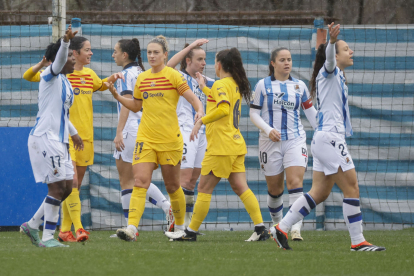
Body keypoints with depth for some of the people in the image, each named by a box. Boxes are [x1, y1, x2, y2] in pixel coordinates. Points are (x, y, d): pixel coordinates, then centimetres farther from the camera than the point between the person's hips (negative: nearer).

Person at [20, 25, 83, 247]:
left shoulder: (66, 83, 17)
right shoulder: (50, 76, -8)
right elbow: (59, 60, -31)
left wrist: (73, 133, 37)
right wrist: (65, 41, -48)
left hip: (59, 140, 9)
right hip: (45, 138, -9)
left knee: (66, 187, 9)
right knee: (57, 186, -11)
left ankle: (32, 225, 20)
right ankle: (47, 237, -6)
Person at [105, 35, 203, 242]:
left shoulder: (172, 75, -3)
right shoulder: (142, 79, 11)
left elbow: (192, 98, -7)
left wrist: (199, 110, -26)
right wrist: (116, 95, 11)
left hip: (169, 139, -3)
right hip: (145, 138, 3)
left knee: (172, 186, 7)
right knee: (140, 182, -12)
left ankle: (180, 226, 26)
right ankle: (131, 228, -22)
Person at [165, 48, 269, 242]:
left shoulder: (221, 84, -12)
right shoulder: (236, 85, 16)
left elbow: (224, 108, -28)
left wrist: (201, 121, -23)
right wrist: (204, 87, 42)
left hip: (221, 146, -9)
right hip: (236, 145, 9)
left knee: (204, 189, -1)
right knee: (240, 188, 5)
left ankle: (191, 232, 3)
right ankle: (260, 228, -4)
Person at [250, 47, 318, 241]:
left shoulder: (299, 86, 8)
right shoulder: (263, 85, 1)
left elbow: (310, 111, 18)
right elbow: (254, 113, 0)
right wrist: (268, 130, -16)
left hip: (295, 140, 1)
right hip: (270, 142, 0)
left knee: (295, 182, -17)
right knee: (274, 188, 7)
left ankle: (295, 228, -25)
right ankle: (277, 224, 30)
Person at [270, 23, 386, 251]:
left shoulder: (337, 76, 20)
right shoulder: (329, 72, -8)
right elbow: (329, 58, -31)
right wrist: (331, 41, -49)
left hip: (324, 139, 10)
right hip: (329, 138, -10)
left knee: (319, 192, 8)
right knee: (351, 188, -7)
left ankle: (281, 228, 8)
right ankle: (357, 241, -5)